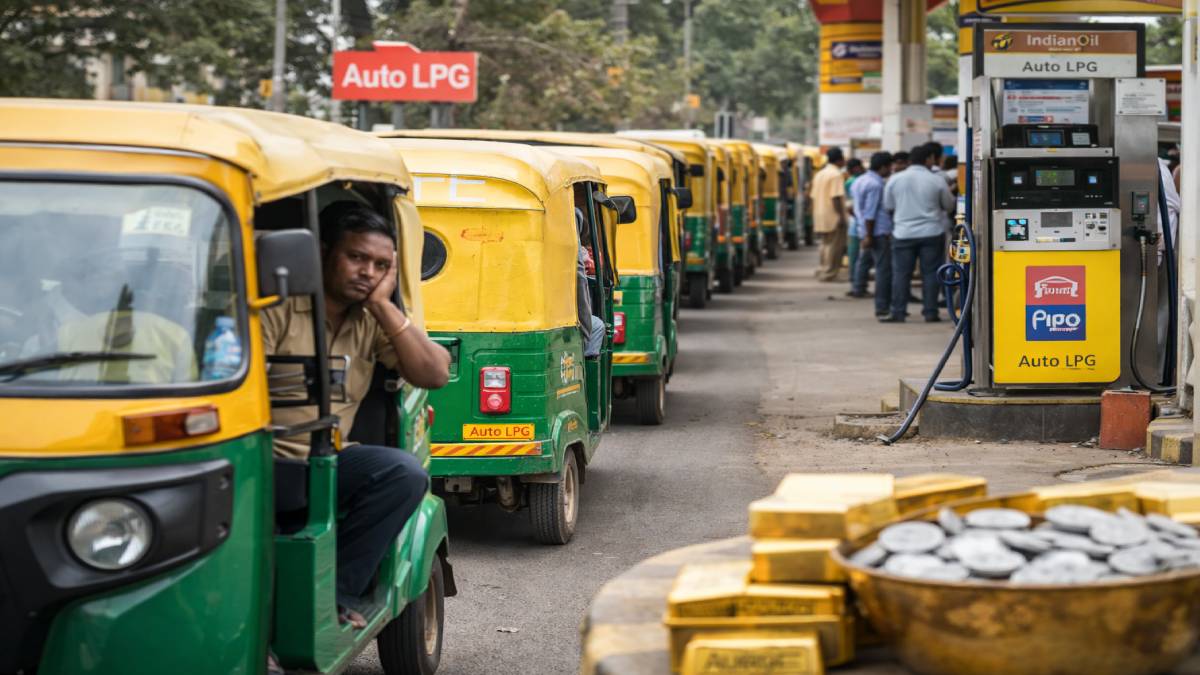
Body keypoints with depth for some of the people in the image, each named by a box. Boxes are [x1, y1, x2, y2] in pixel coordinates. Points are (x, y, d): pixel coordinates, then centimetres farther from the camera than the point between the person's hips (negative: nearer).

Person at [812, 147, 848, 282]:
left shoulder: (820, 174, 15)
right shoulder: (836, 174, -13)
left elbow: (814, 196, 17)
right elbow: (836, 197, -20)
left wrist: (815, 217, 22)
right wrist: (841, 215, -19)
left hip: (820, 216, 9)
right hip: (833, 216, -9)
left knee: (826, 244, 17)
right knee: (834, 245, -4)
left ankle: (823, 271, 20)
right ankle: (829, 273, -4)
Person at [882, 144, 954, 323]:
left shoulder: (895, 179, 0)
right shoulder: (936, 180, -5)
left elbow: (888, 206, 8)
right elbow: (949, 206, 6)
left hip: (903, 234, 1)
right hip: (931, 233, -1)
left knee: (901, 273, 3)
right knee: (930, 273, 5)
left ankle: (898, 313, 1)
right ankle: (930, 312, 5)